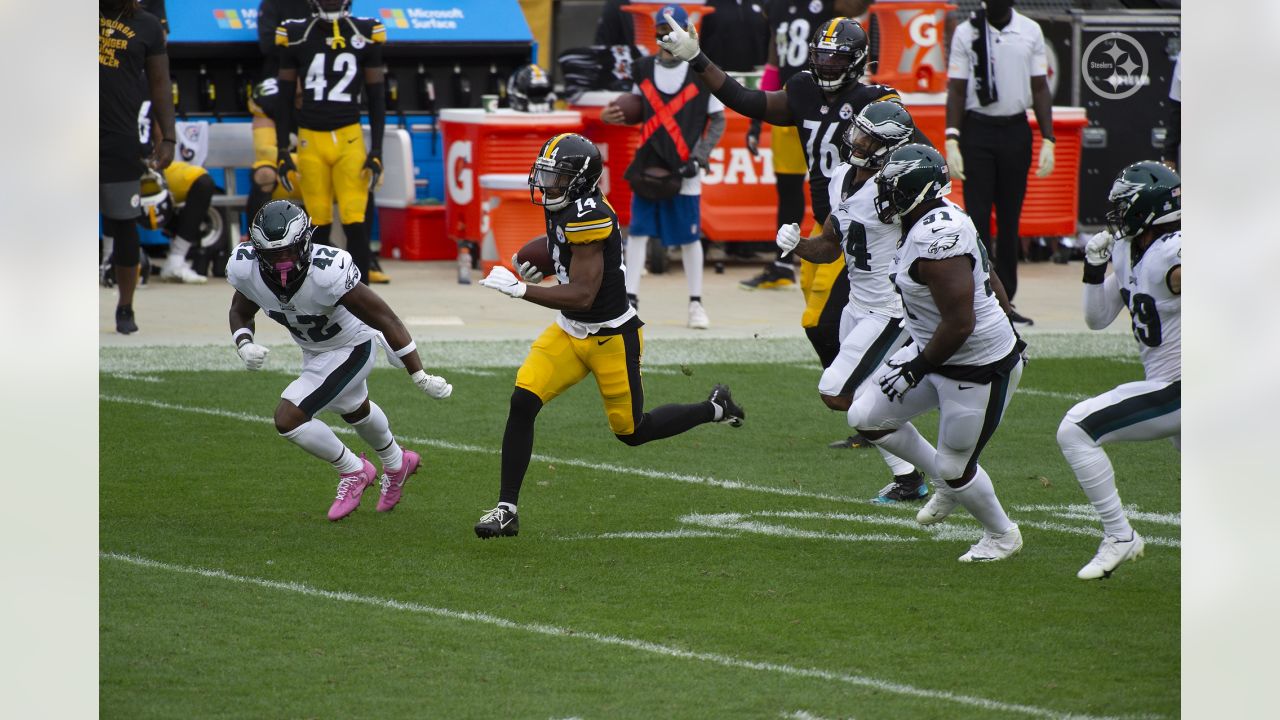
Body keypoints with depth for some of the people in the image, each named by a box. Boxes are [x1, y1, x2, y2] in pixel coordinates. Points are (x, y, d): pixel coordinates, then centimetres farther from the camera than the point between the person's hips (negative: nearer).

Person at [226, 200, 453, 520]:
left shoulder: (328, 272, -42)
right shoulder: (245, 268, -26)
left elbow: (386, 320, -33)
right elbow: (240, 313, -3)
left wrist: (421, 377, -30)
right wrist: (244, 346, -26)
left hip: (351, 348, -7)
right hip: (314, 349, 7)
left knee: (288, 418, -17)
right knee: (354, 410, 32)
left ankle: (353, 471, 9)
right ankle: (397, 464, 62)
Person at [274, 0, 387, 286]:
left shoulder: (366, 35, 2)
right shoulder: (297, 35, 2)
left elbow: (376, 98, 7)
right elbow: (284, 98, 7)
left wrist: (377, 151, 1)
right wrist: (282, 151, 4)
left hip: (349, 138, -1)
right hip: (310, 141, 1)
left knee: (355, 224, -10)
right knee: (319, 225, 5)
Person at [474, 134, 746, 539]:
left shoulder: (588, 216, -27)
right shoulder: (564, 207, 1)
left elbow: (582, 295, -29)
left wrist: (519, 289, -30)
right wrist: (533, 266, 10)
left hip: (611, 337, -8)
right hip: (569, 332, 8)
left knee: (633, 431, 8)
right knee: (522, 403, -9)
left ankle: (714, 409, 33)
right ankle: (506, 509, -5)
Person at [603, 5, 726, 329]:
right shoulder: (643, 70, 7)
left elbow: (718, 120, 0)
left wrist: (699, 157, -9)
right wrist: (615, 116, -4)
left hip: (682, 169, -3)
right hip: (647, 166, 3)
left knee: (689, 238, 4)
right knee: (637, 232, 0)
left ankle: (696, 303, 15)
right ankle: (629, 299, 3)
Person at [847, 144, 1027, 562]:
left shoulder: (937, 239, -30)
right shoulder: (938, 220, 1)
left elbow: (959, 324, -31)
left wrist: (918, 368, -19)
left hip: (979, 368, -10)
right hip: (940, 354, 10)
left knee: (955, 469, 6)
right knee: (866, 418, 8)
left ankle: (1002, 535, 34)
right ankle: (945, 482, 27)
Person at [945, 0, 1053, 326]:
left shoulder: (1030, 32, 5)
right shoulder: (966, 33, -1)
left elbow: (1040, 88, 8)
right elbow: (957, 90, -1)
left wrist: (1047, 141, 2)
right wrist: (951, 142, -10)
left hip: (1016, 131, 2)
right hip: (977, 131, -2)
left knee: (1010, 219, 6)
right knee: (978, 217, -5)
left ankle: (1005, 302, 12)